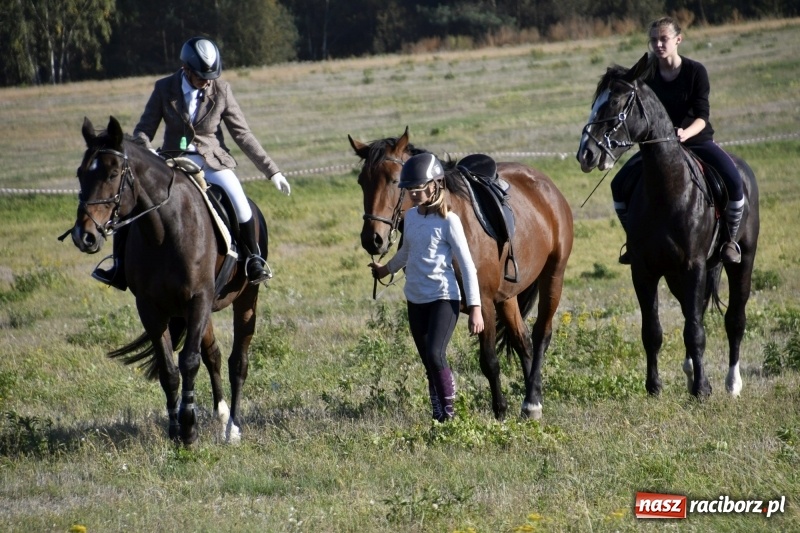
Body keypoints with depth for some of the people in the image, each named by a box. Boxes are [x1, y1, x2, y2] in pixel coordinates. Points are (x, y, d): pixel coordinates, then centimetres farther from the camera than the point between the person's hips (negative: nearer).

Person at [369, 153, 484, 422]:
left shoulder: (448, 221, -11)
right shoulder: (411, 216, 7)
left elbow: (467, 266, -11)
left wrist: (475, 308, -15)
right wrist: (387, 269, 46)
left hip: (443, 299, -7)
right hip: (415, 299, 7)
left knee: (435, 355, -21)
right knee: (429, 364, 8)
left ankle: (449, 412, -13)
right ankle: (438, 415, 14)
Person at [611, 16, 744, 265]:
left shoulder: (695, 71, -8)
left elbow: (702, 115, -14)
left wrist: (686, 133, -33)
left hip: (697, 140, -3)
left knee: (734, 182, -28)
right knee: (619, 184, -15)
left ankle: (730, 240, -6)